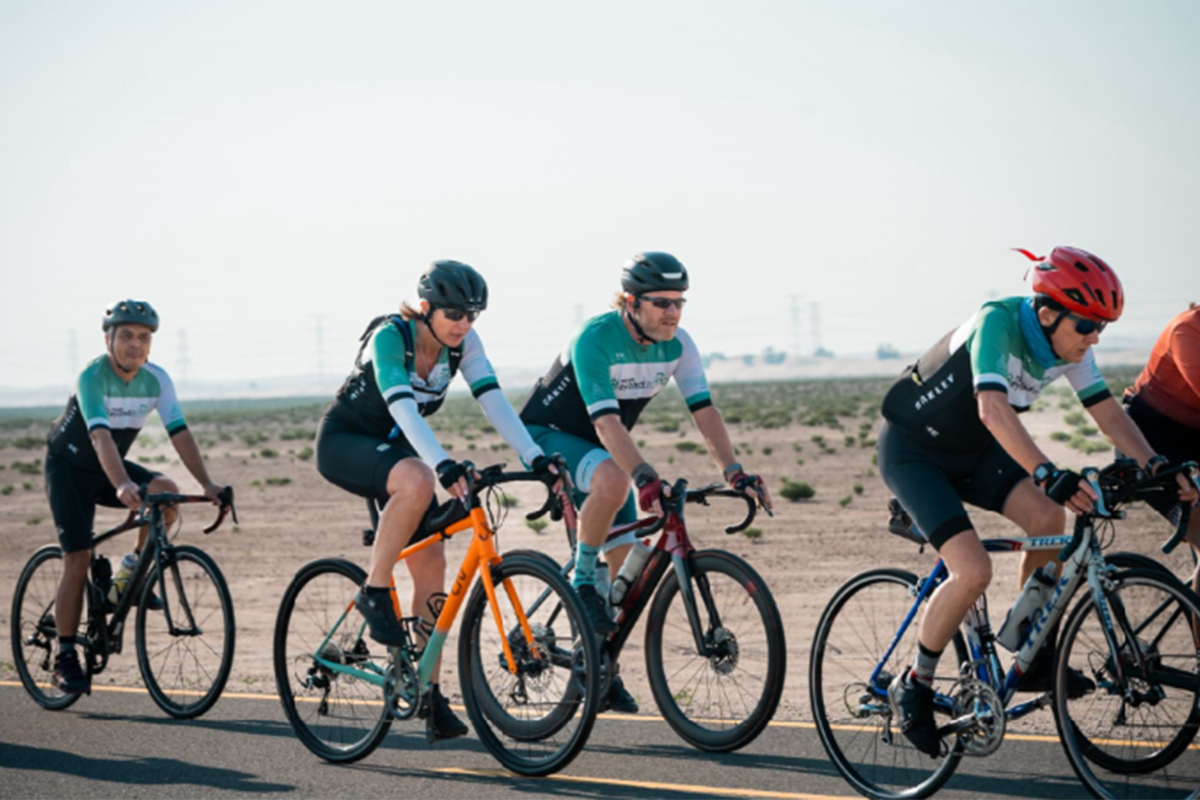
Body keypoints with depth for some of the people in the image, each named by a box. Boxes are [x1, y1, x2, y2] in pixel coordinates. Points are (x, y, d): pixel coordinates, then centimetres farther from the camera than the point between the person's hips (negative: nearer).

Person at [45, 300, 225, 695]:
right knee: (78, 558, -12)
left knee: (166, 491, -23)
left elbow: (179, 432, -20)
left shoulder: (157, 380, -13)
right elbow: (101, 437, -42)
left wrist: (207, 484, -33)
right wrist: (122, 486, -58)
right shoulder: (92, 377, -29)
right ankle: (65, 658, -2)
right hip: (69, 466, -5)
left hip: (113, 466, 5)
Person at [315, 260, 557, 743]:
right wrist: (444, 465, -54)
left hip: (391, 447, 6)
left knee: (431, 565, -6)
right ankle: (374, 591, -22)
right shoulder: (389, 336, -27)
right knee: (417, 481, -38)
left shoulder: (462, 341, -10)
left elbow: (492, 399, -17)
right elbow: (403, 406, -40)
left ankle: (432, 699, -1)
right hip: (343, 442, -6)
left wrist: (534, 457, -31)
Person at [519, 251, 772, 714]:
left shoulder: (677, 345, -11)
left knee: (627, 565, -3)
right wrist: (647, 479, -51)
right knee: (613, 479, -39)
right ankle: (582, 582, -20)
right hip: (547, 435, -6)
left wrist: (734, 472, -30)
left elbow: (704, 410, -16)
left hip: (601, 447, 7)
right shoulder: (595, 339, -30)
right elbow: (607, 423, -39)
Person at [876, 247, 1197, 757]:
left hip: (972, 452, 7)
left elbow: (1106, 410, -6)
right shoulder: (998, 322, -31)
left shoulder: (1069, 344, -8)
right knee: (973, 571, -23)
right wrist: (1048, 475, -56)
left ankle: (1034, 659, 0)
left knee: (1049, 519, -17)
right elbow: (993, 409, -45)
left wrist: (1154, 463, -21)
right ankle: (914, 686, -2)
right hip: (913, 452, -7)